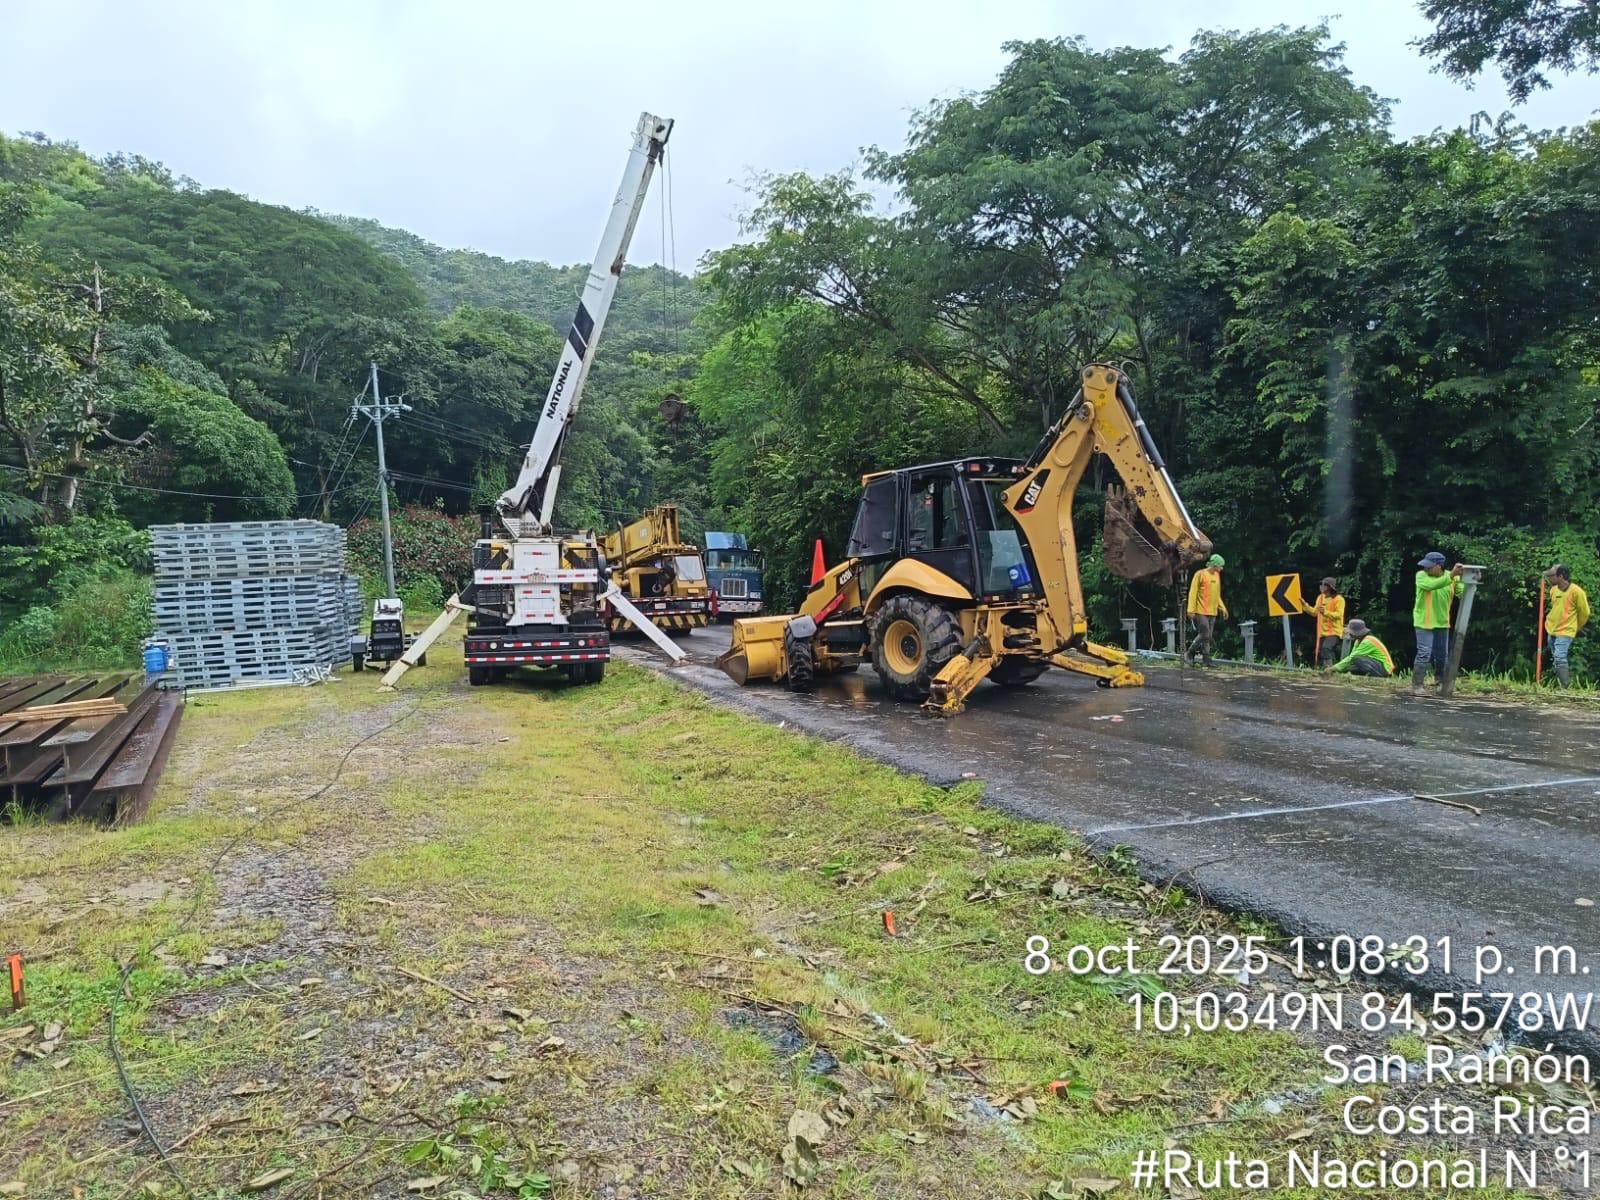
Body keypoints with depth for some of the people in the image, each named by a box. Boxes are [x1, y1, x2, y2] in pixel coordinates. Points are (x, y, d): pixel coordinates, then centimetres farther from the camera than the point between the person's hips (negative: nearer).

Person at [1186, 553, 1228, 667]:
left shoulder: (1217, 575, 14)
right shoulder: (1200, 574, -8)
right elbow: (1193, 593, -9)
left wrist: (1222, 607, 13)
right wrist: (1191, 610, -14)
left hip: (1212, 612, 7)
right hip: (1201, 611, -7)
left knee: (1208, 637, 5)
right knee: (1204, 635, -12)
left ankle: (1206, 659, 9)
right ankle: (1191, 652, 6)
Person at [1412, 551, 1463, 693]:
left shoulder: (1453, 577, -3)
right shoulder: (1421, 576, -13)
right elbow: (1432, 585, -33)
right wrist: (1450, 576, -43)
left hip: (1442, 623, 4)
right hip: (1424, 622, -4)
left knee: (1442, 655, 15)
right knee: (1424, 654, -10)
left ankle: (1441, 683, 34)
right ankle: (1416, 685, -4)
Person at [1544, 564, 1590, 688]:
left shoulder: (1576, 591, -14)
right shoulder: (1553, 590, 5)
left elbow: (1584, 612, -2)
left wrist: (1575, 628, 9)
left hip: (1565, 632, -7)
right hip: (1551, 630, 7)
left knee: (1559, 658, -18)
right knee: (1556, 660, 15)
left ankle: (1567, 688, -13)